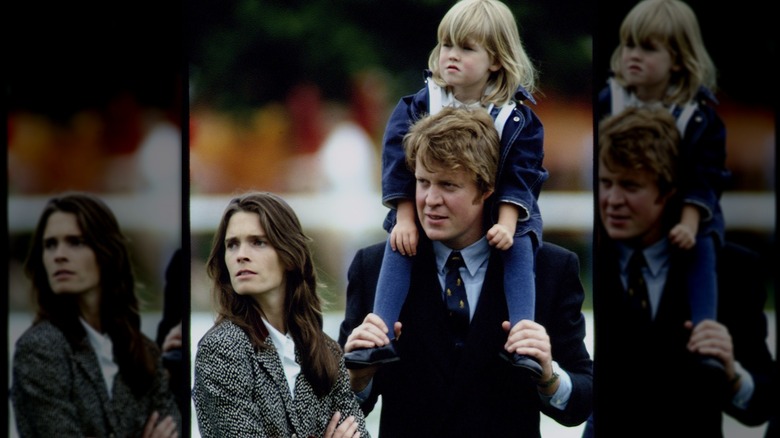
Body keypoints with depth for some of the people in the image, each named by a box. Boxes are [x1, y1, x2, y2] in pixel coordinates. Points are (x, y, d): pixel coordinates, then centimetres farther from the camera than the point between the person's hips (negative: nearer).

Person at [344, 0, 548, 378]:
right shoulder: (419, 106, -6)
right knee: (398, 243, -23)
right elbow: (399, 166, -7)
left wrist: (507, 226, -24)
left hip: (498, 213, -1)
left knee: (520, 245, -28)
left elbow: (519, 178, -10)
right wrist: (405, 219, -17)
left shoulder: (517, 117, -9)